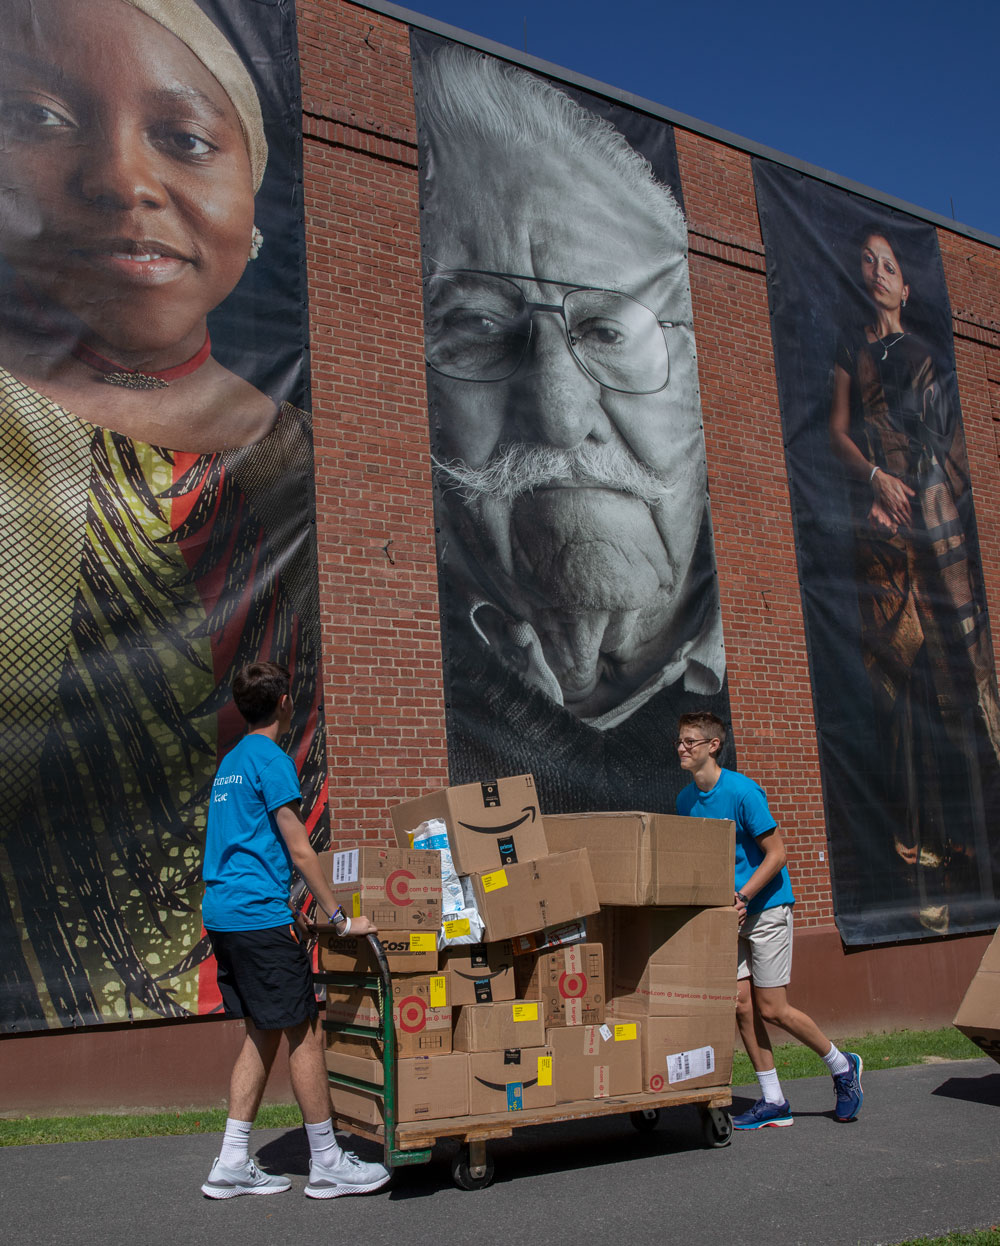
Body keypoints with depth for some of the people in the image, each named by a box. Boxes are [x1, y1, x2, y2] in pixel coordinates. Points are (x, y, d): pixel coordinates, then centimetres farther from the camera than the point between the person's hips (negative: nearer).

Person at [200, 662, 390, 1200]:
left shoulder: (230, 761, 18)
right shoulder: (271, 759, -10)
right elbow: (300, 850, -12)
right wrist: (341, 919, -7)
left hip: (221, 913, 9)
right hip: (258, 914, -9)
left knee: (263, 1034, 13)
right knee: (304, 1033, -2)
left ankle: (232, 1164, 14)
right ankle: (327, 1164, 5)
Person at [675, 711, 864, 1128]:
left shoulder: (741, 791, -17)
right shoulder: (686, 799, 4)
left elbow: (776, 853, -16)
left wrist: (741, 897, -22)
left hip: (766, 907, -6)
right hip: (728, 913, 6)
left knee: (772, 1010, -3)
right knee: (741, 1004, 2)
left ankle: (842, 1066, 21)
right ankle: (773, 1102, 13)